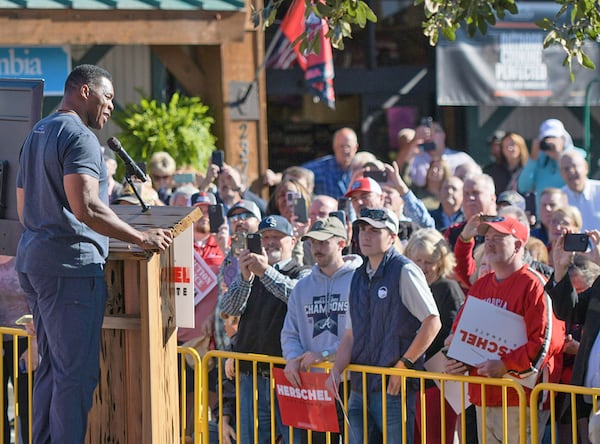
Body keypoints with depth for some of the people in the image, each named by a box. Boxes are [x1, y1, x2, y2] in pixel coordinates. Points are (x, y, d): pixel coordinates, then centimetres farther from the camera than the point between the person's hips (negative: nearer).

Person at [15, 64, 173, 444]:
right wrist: (140, 238, -19)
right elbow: (85, 207, -24)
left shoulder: (37, 134, 19)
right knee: (77, 373, -8)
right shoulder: (79, 137, -12)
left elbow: (24, 209, 26)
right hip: (71, 264, -10)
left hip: (33, 260, 10)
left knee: (51, 368, 14)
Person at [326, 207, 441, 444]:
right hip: (360, 386, 7)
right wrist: (336, 370, 3)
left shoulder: (404, 272, -6)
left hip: (394, 387, -7)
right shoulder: (359, 277, 16)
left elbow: (432, 322, -12)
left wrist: (404, 365, -14)